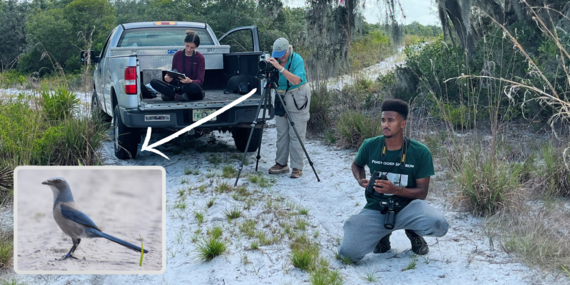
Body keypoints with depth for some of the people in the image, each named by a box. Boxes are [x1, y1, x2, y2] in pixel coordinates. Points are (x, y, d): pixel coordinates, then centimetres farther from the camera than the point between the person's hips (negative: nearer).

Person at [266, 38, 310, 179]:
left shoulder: (297, 60, -15)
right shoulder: (275, 59, 2)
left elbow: (296, 80, -28)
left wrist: (280, 67, -33)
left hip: (297, 99, -6)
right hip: (281, 98, 6)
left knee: (296, 134, -6)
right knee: (281, 133, 8)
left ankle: (297, 167, -2)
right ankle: (281, 164, 17)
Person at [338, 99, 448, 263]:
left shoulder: (420, 152, -10)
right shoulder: (370, 146, -5)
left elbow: (422, 192, -7)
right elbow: (357, 164, 18)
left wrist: (395, 190, -25)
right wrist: (360, 180, -5)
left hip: (407, 208, -1)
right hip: (375, 210, 1)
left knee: (439, 225, -33)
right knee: (348, 253, -23)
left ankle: (413, 231, 7)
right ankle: (383, 234, 12)